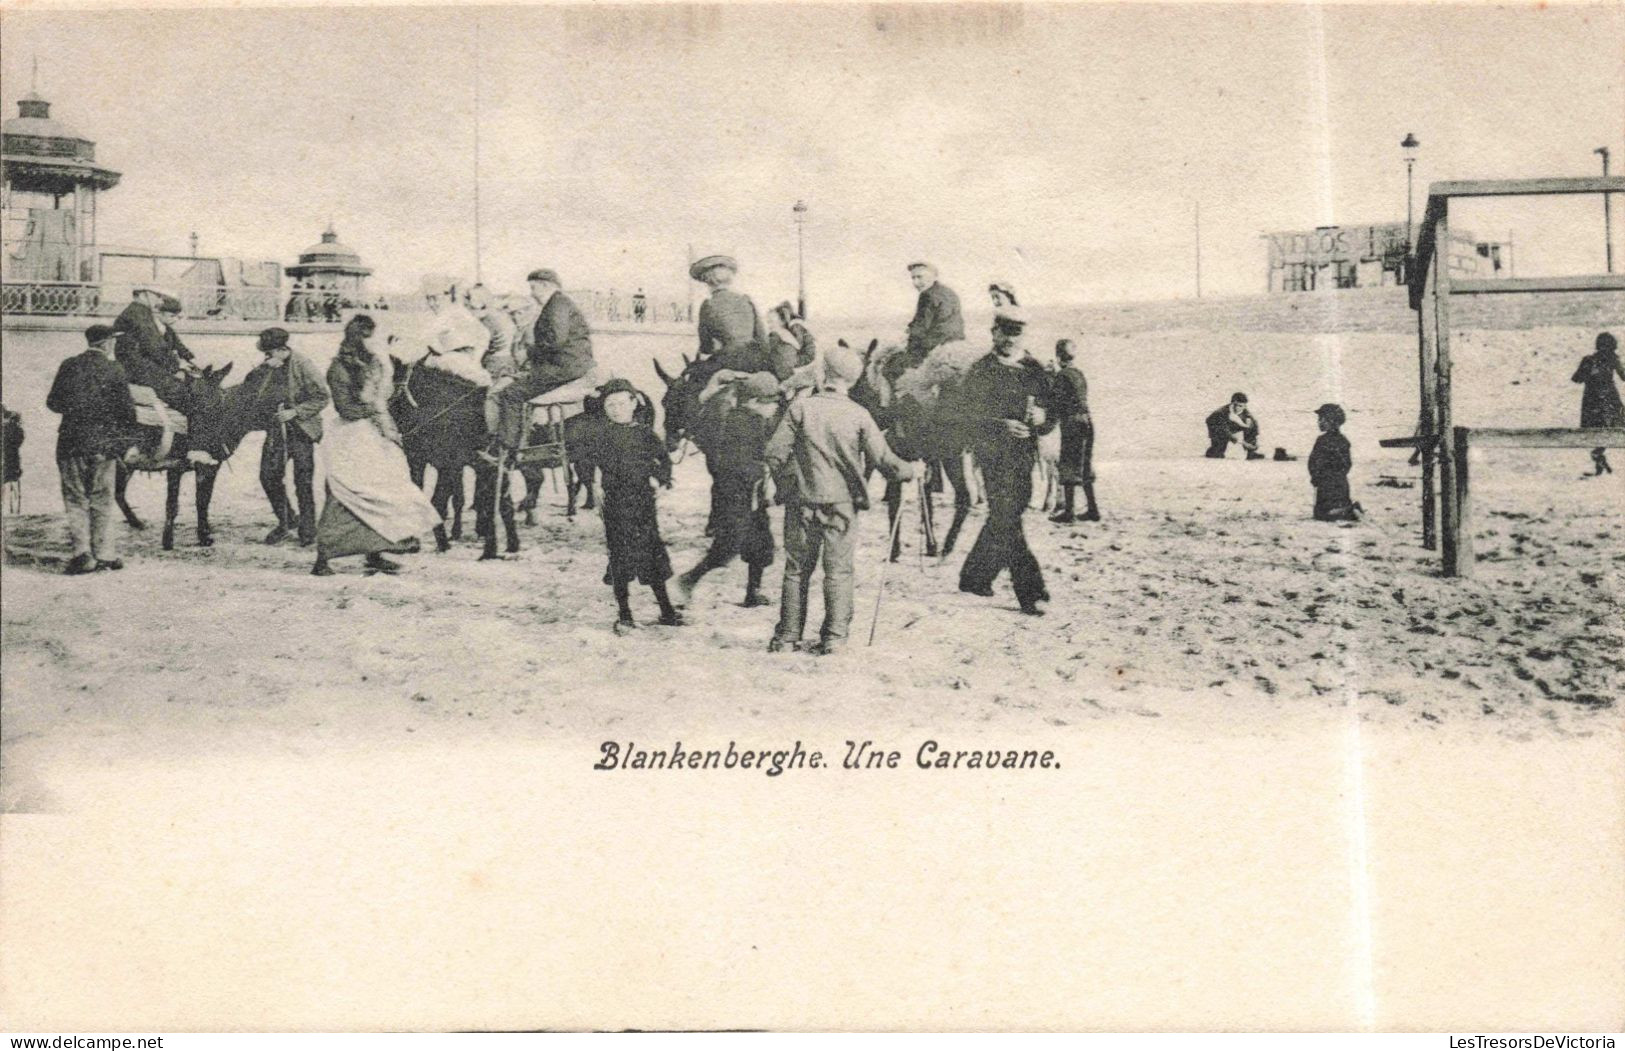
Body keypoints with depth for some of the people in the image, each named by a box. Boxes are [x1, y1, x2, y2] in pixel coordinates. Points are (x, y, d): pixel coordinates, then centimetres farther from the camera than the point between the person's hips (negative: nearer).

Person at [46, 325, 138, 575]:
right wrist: (128, 426, 15)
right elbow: (126, 409, -6)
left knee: (75, 499, 8)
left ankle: (83, 552, -2)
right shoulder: (115, 370, -5)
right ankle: (105, 554, 11)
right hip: (104, 442, -1)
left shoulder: (69, 366, 2)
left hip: (70, 443, 1)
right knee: (101, 500, 10)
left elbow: (52, 402, 5)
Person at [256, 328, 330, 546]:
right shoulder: (267, 369, 3)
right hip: (276, 429, 6)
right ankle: (285, 521, 23)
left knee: (303, 482, -1)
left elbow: (322, 397, -12)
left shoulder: (304, 367, -13)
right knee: (268, 476, 3)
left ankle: (307, 531, 10)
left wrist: (295, 412, -18)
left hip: (301, 430, -5)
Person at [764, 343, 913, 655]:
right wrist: (908, 472, 15)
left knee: (797, 569, 10)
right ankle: (834, 637, 1)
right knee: (838, 570, 6)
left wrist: (786, 483, 10)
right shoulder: (858, 415, -6)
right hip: (842, 502, 0)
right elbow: (883, 459, -4)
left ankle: (787, 636, 13)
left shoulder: (801, 408, -7)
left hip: (802, 502, 1)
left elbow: (774, 453, -8)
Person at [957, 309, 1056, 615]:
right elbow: (971, 416, -10)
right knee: (1006, 520, -11)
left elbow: (1051, 414, 15)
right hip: (995, 455, -6)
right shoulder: (981, 372, -3)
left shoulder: (1034, 370, 13)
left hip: (1024, 455, 6)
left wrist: (1042, 417, -9)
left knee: (1002, 520, 11)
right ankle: (1029, 590, -9)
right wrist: (1002, 427, -26)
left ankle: (974, 577, 24)